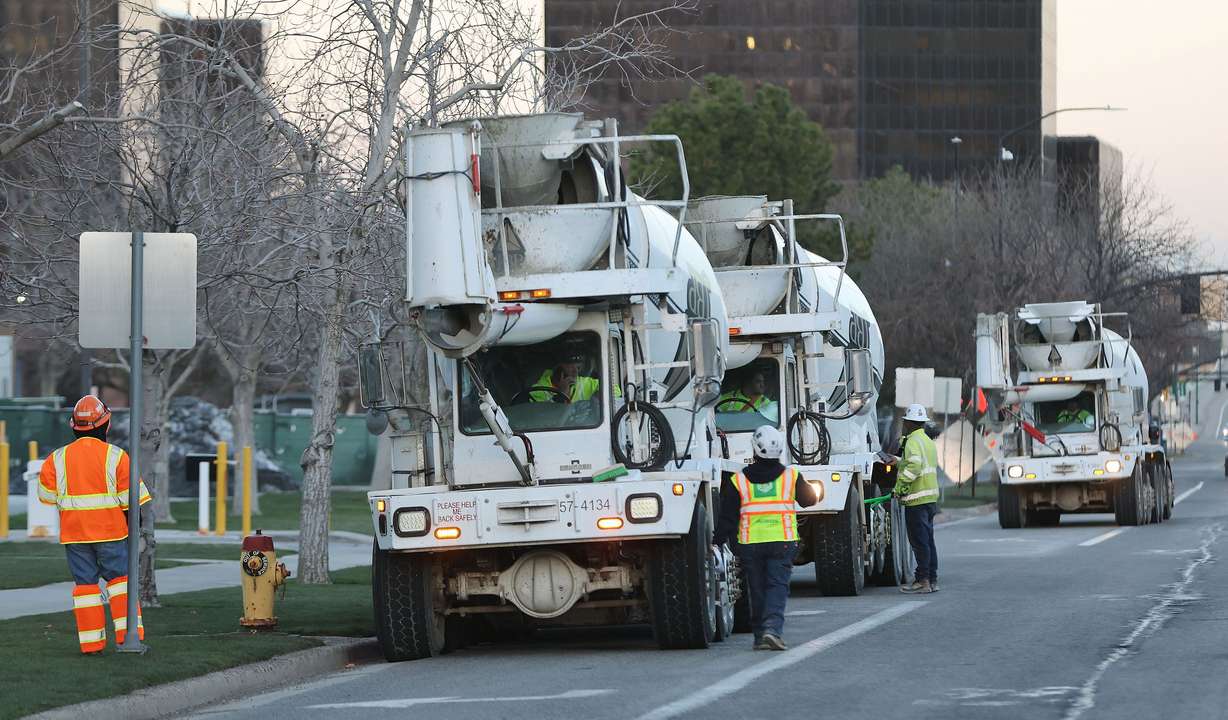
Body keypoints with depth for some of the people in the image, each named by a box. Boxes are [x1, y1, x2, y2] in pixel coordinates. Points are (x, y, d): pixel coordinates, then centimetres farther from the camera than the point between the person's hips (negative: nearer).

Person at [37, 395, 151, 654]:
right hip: (111, 531, -2)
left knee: (85, 582, 6)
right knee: (120, 579, 7)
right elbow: (131, 496, -6)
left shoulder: (57, 458, -1)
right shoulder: (115, 456, -7)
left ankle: (91, 641, 3)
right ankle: (128, 632, -2)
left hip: (74, 534, 2)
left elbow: (46, 495, 4)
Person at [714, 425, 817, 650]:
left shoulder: (738, 480, -2)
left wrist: (718, 541, 6)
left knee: (757, 589, 11)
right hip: (783, 542, -1)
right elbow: (810, 499, 15)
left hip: (750, 545, 1)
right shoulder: (791, 476, 0)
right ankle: (773, 628, -24)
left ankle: (760, 635, 15)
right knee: (778, 586, -3)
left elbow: (728, 517, -2)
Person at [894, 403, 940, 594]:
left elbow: (914, 466, -27)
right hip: (930, 498, 9)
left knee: (919, 541, -7)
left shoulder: (914, 442, -12)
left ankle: (923, 580, -9)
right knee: (928, 540, 13)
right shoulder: (928, 441, 19)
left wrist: (901, 485, -24)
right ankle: (932, 580, 15)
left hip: (916, 499, -9)